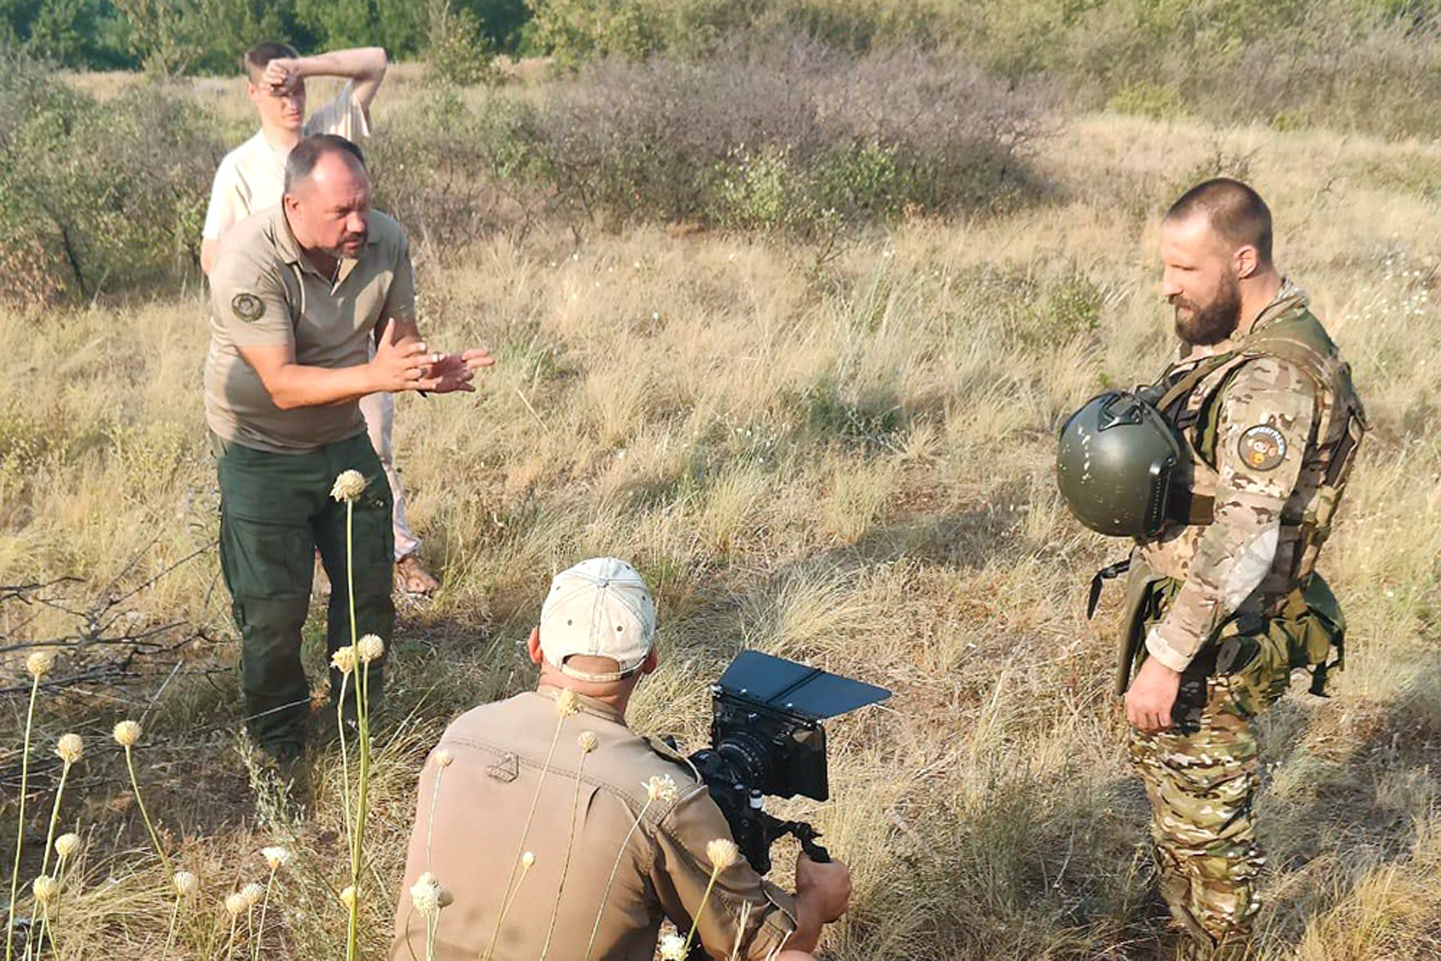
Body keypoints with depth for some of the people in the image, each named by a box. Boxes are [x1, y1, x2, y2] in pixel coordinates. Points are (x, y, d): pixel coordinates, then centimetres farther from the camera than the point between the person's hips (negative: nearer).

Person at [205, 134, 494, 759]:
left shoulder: (385, 241, -13)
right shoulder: (250, 260, -28)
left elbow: (399, 337, -2)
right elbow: (282, 384, -31)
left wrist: (430, 372, -26)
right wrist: (375, 376, -44)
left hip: (345, 441, 5)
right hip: (263, 452, -5)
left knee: (370, 590, 13)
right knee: (273, 609, 2)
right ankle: (278, 744, 26)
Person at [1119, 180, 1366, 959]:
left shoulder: (1273, 378, -26)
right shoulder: (1230, 343, 5)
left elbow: (1246, 540, -30)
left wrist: (1167, 658, -28)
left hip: (1219, 643, -10)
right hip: (1183, 609, 10)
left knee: (1202, 812, 4)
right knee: (1161, 764, 25)